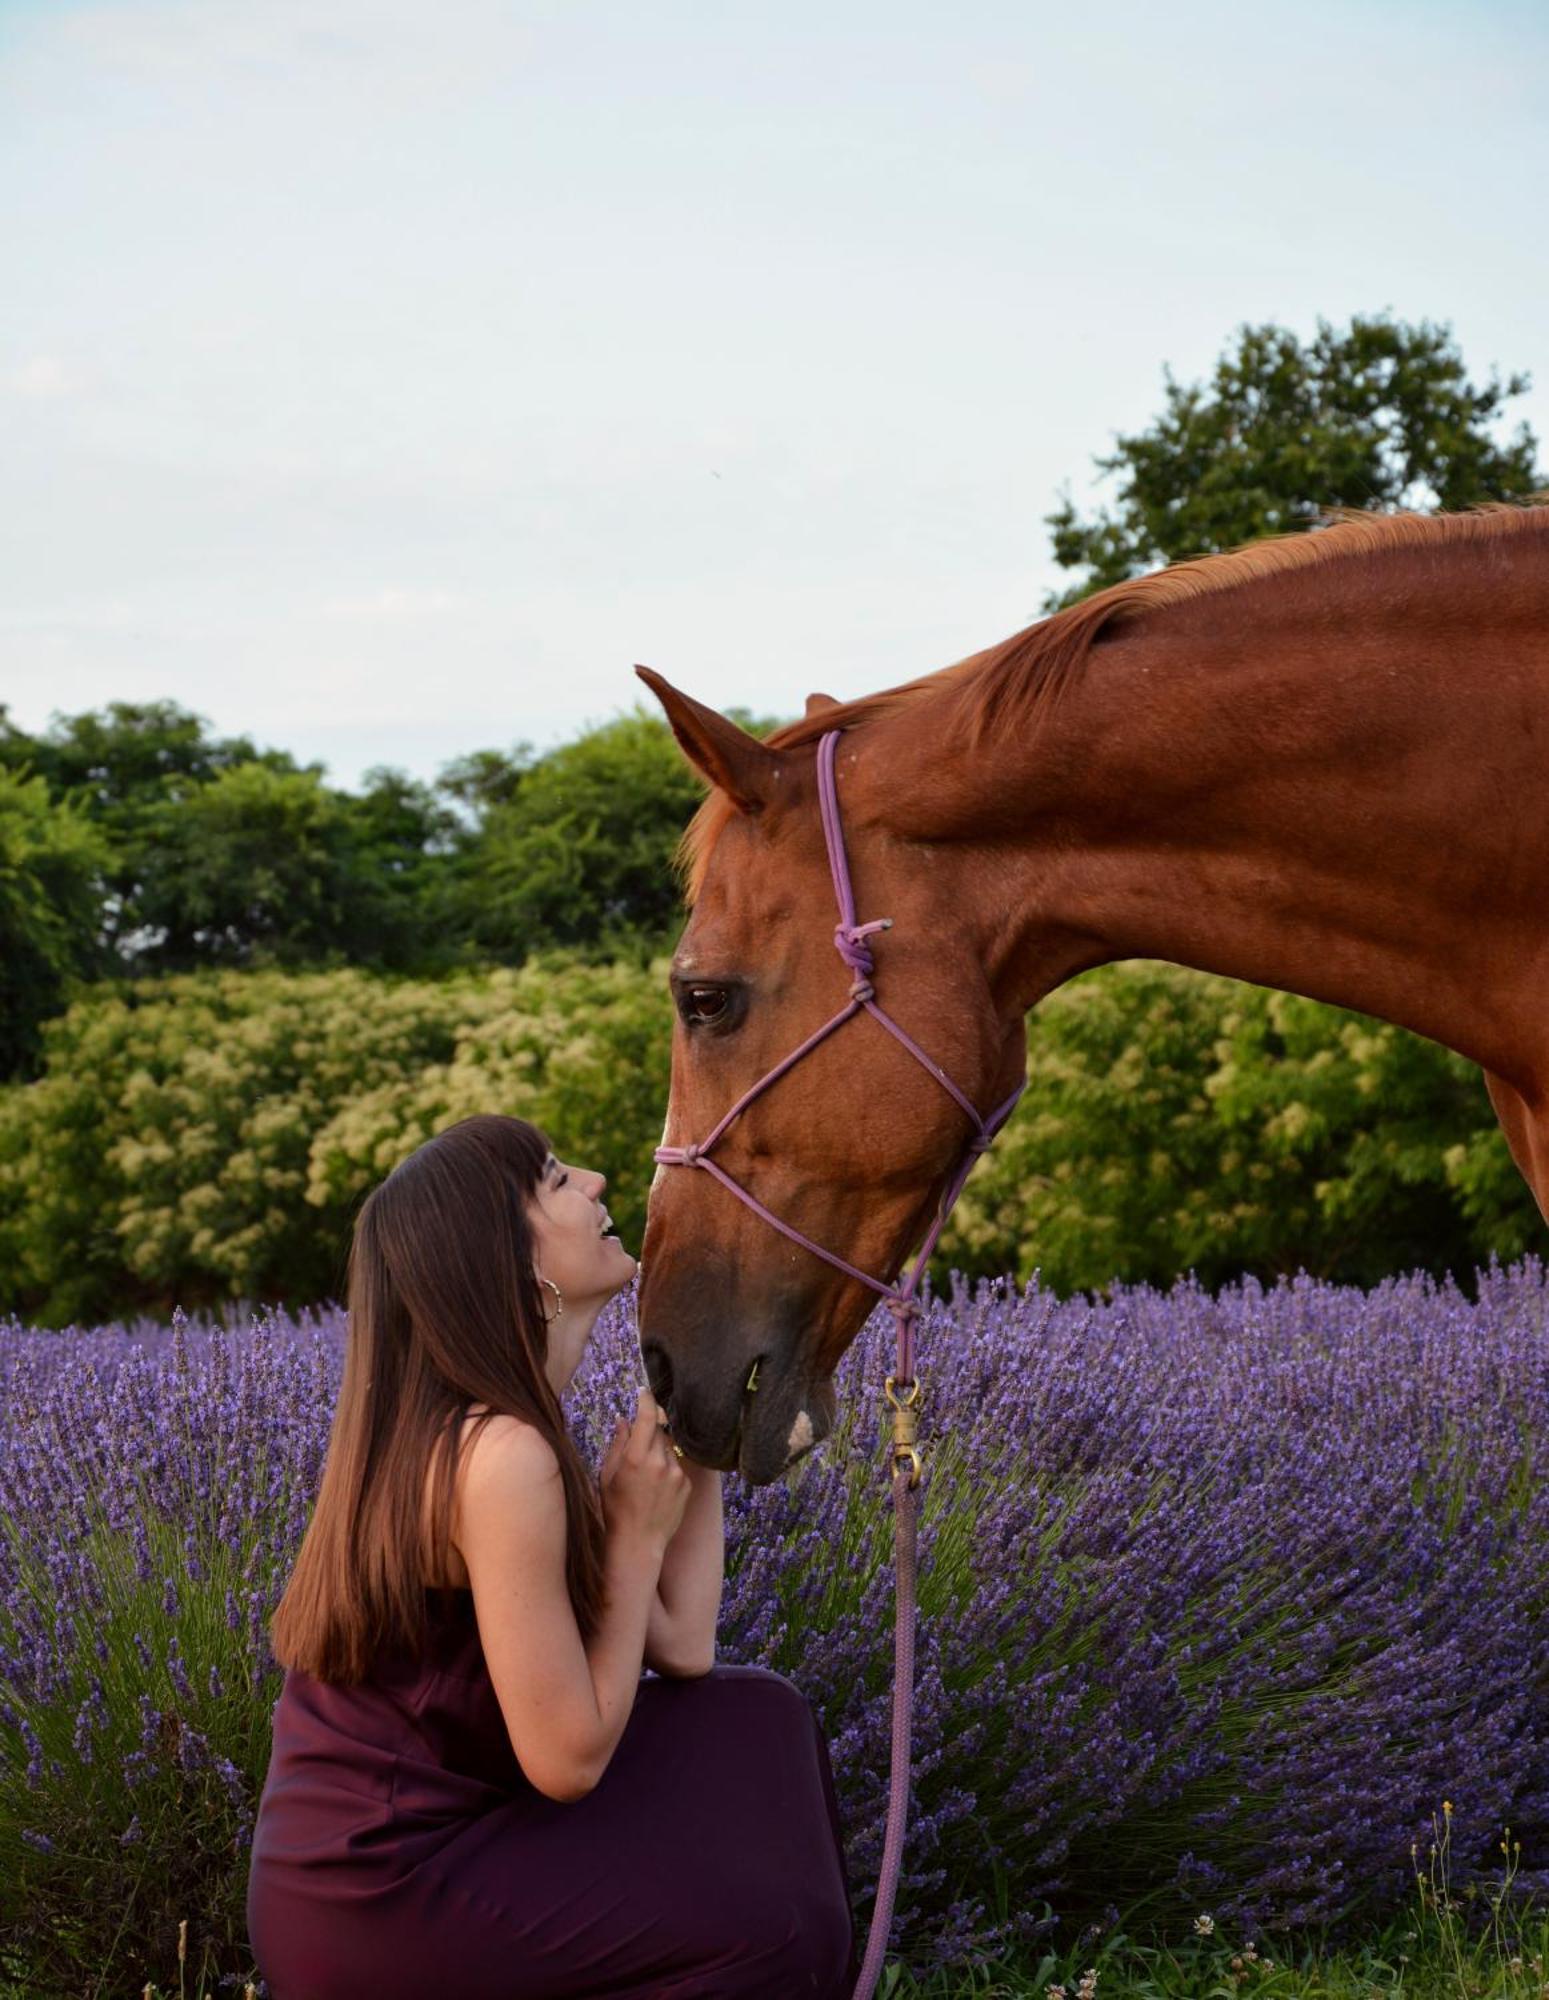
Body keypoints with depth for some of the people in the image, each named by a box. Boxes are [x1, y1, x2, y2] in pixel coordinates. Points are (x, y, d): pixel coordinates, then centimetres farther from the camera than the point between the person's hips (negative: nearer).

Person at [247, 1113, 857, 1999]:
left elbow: (681, 1649, 4)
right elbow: (568, 1759, -21)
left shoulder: (465, 1423, 7)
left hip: (380, 1850, 9)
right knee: (775, 1927, -1)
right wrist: (637, 1534, -11)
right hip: (383, 1903, -9)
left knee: (751, 1720, 13)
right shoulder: (501, 1453, -23)